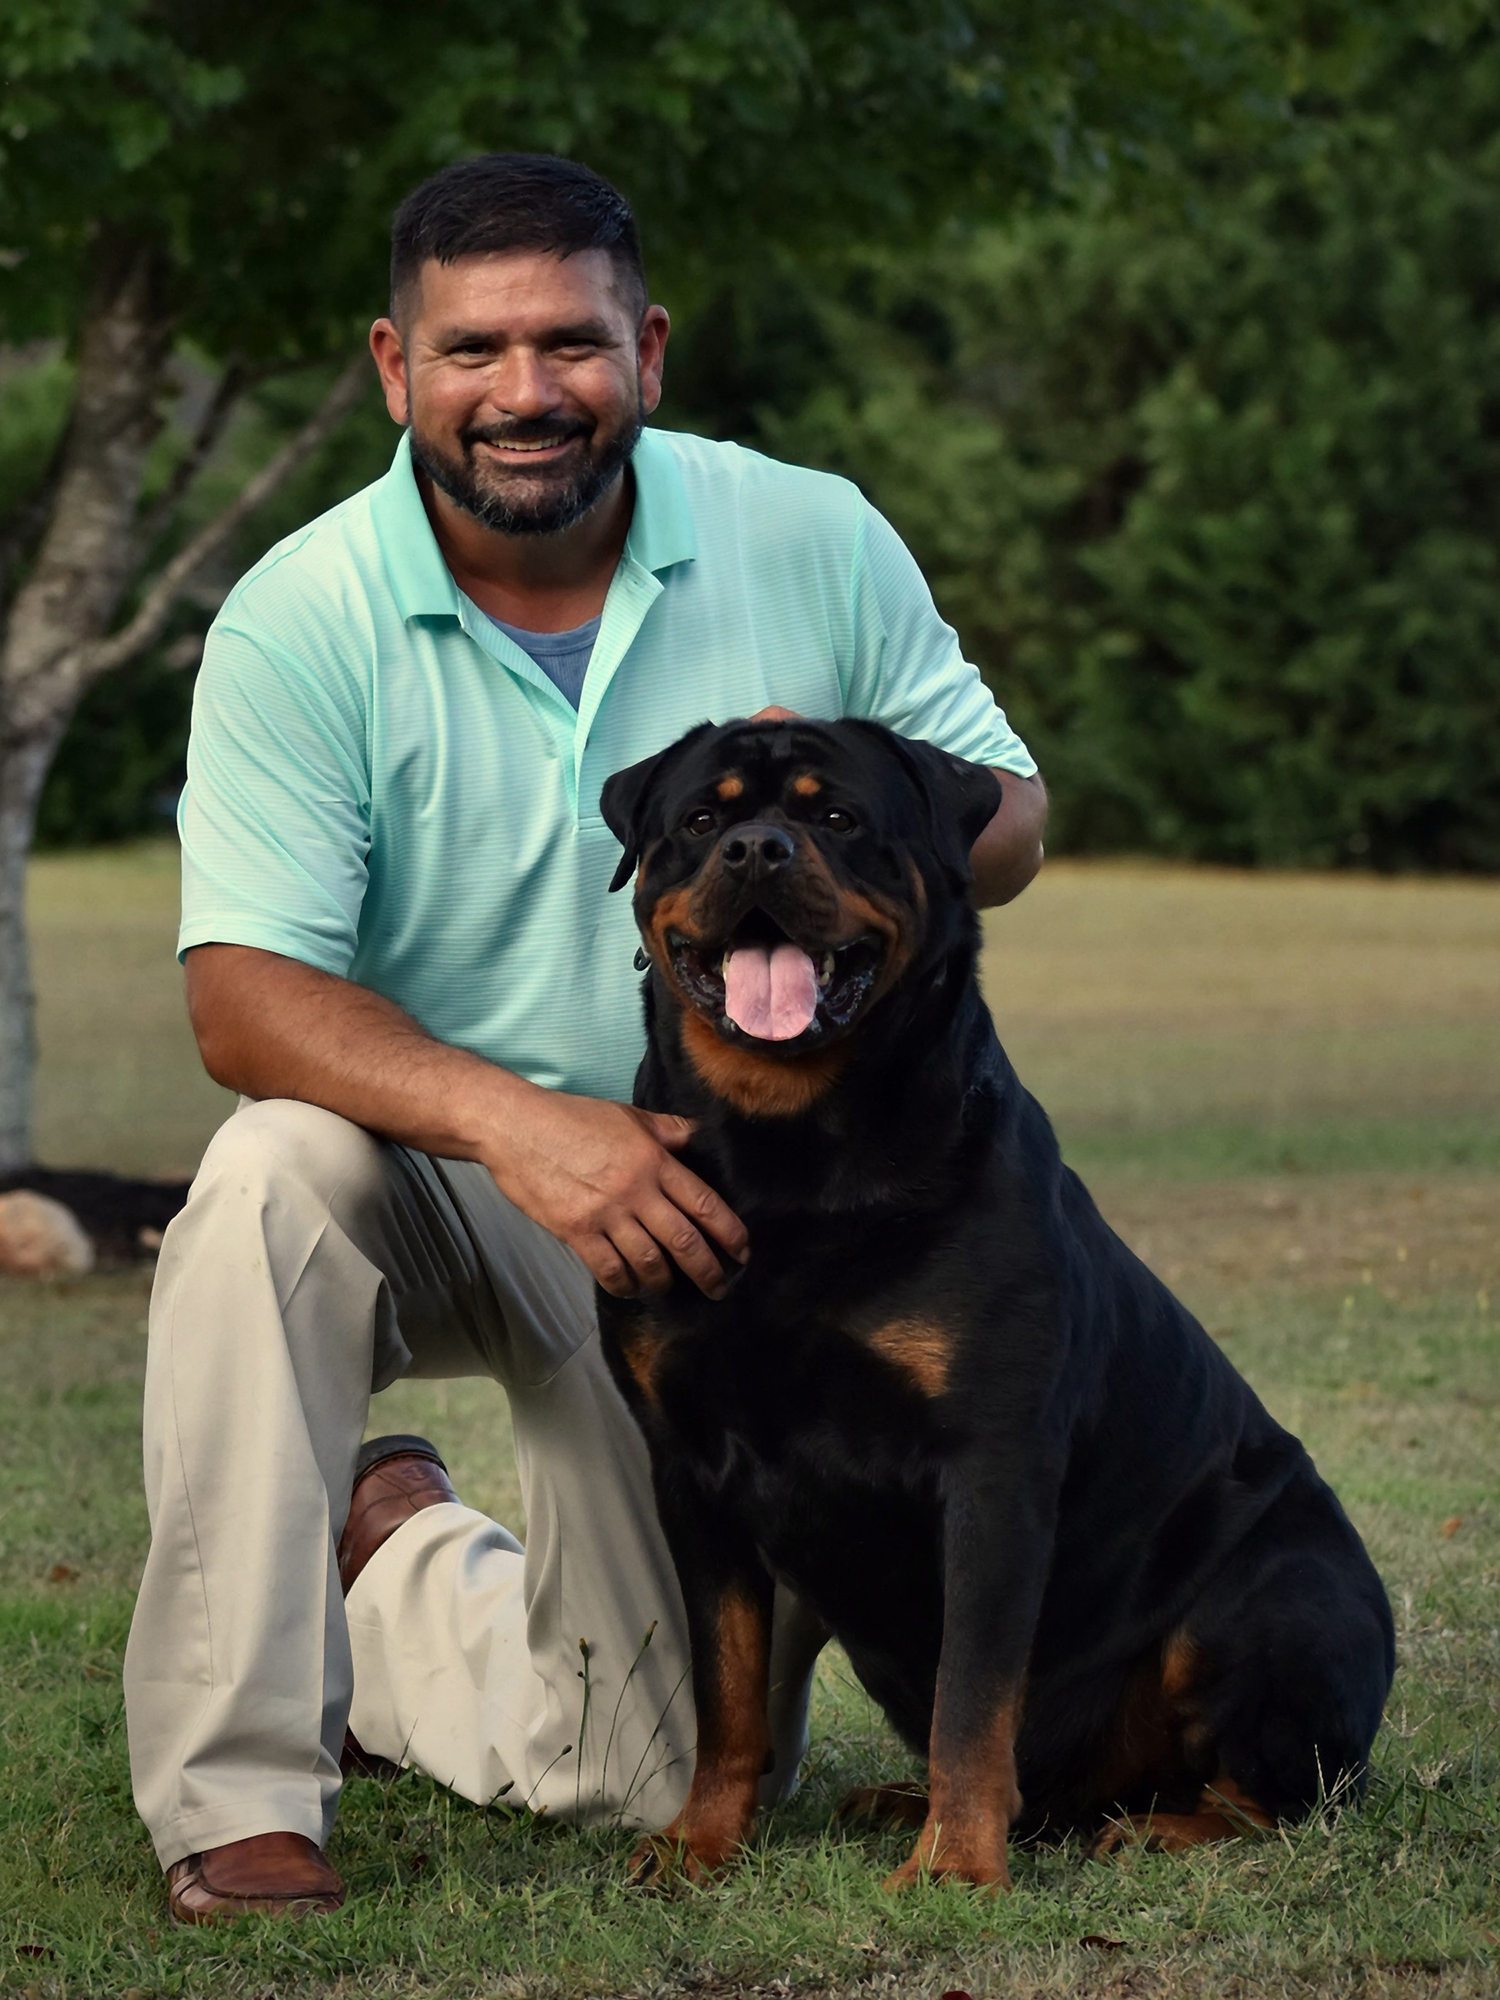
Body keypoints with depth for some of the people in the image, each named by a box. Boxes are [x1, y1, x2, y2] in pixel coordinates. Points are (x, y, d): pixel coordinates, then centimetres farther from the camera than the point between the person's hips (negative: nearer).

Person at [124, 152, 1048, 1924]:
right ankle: (235, 1793, -27)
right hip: (431, 1183, -2)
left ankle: (404, 1570, 35)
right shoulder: (299, 623, -16)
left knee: (683, 1780, 2)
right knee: (271, 1175, -38)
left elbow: (1007, 819, -1)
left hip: (723, 1211, 2)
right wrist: (514, 1120, -41)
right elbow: (243, 996, -24)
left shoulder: (812, 543, -9)